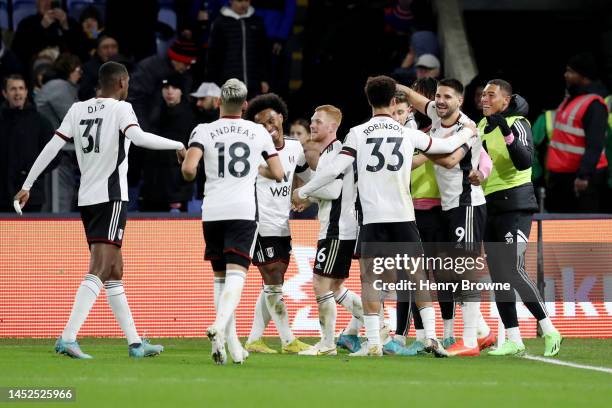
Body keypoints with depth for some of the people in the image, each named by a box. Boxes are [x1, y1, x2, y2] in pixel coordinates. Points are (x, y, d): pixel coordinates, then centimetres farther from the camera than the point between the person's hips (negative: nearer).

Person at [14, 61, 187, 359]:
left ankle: (135, 342, 18)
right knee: (99, 271, -14)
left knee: (114, 273, 14)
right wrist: (178, 145, -15)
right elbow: (138, 137, -24)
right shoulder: (120, 109, -5)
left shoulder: (78, 110, 11)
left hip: (85, 199, 7)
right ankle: (68, 338, -27)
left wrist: (27, 185, 11)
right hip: (111, 197, -7)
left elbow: (52, 147, 7)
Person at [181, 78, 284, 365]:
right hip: (244, 210, -1)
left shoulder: (204, 131, 3)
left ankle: (232, 342, 9)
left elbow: (188, 169, -12)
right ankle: (219, 326, -35)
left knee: (220, 277, 13)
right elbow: (278, 174, 12)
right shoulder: (258, 132, 9)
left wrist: (188, 175, 12)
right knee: (236, 275, -9)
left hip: (212, 211, 1)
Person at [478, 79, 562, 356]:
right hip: (489, 206, 8)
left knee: (514, 270, -16)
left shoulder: (517, 124, -9)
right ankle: (513, 340, 8)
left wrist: (507, 133, -32)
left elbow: (524, 162, -24)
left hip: (514, 204, -8)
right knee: (498, 277, 5)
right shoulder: (483, 126, 15)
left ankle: (549, 331, -8)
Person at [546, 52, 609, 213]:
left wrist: (583, 175, -33)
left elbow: (595, 146, -25)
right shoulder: (571, 98, 14)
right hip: (561, 175, 10)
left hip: (582, 179, -10)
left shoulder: (594, 104, -17)